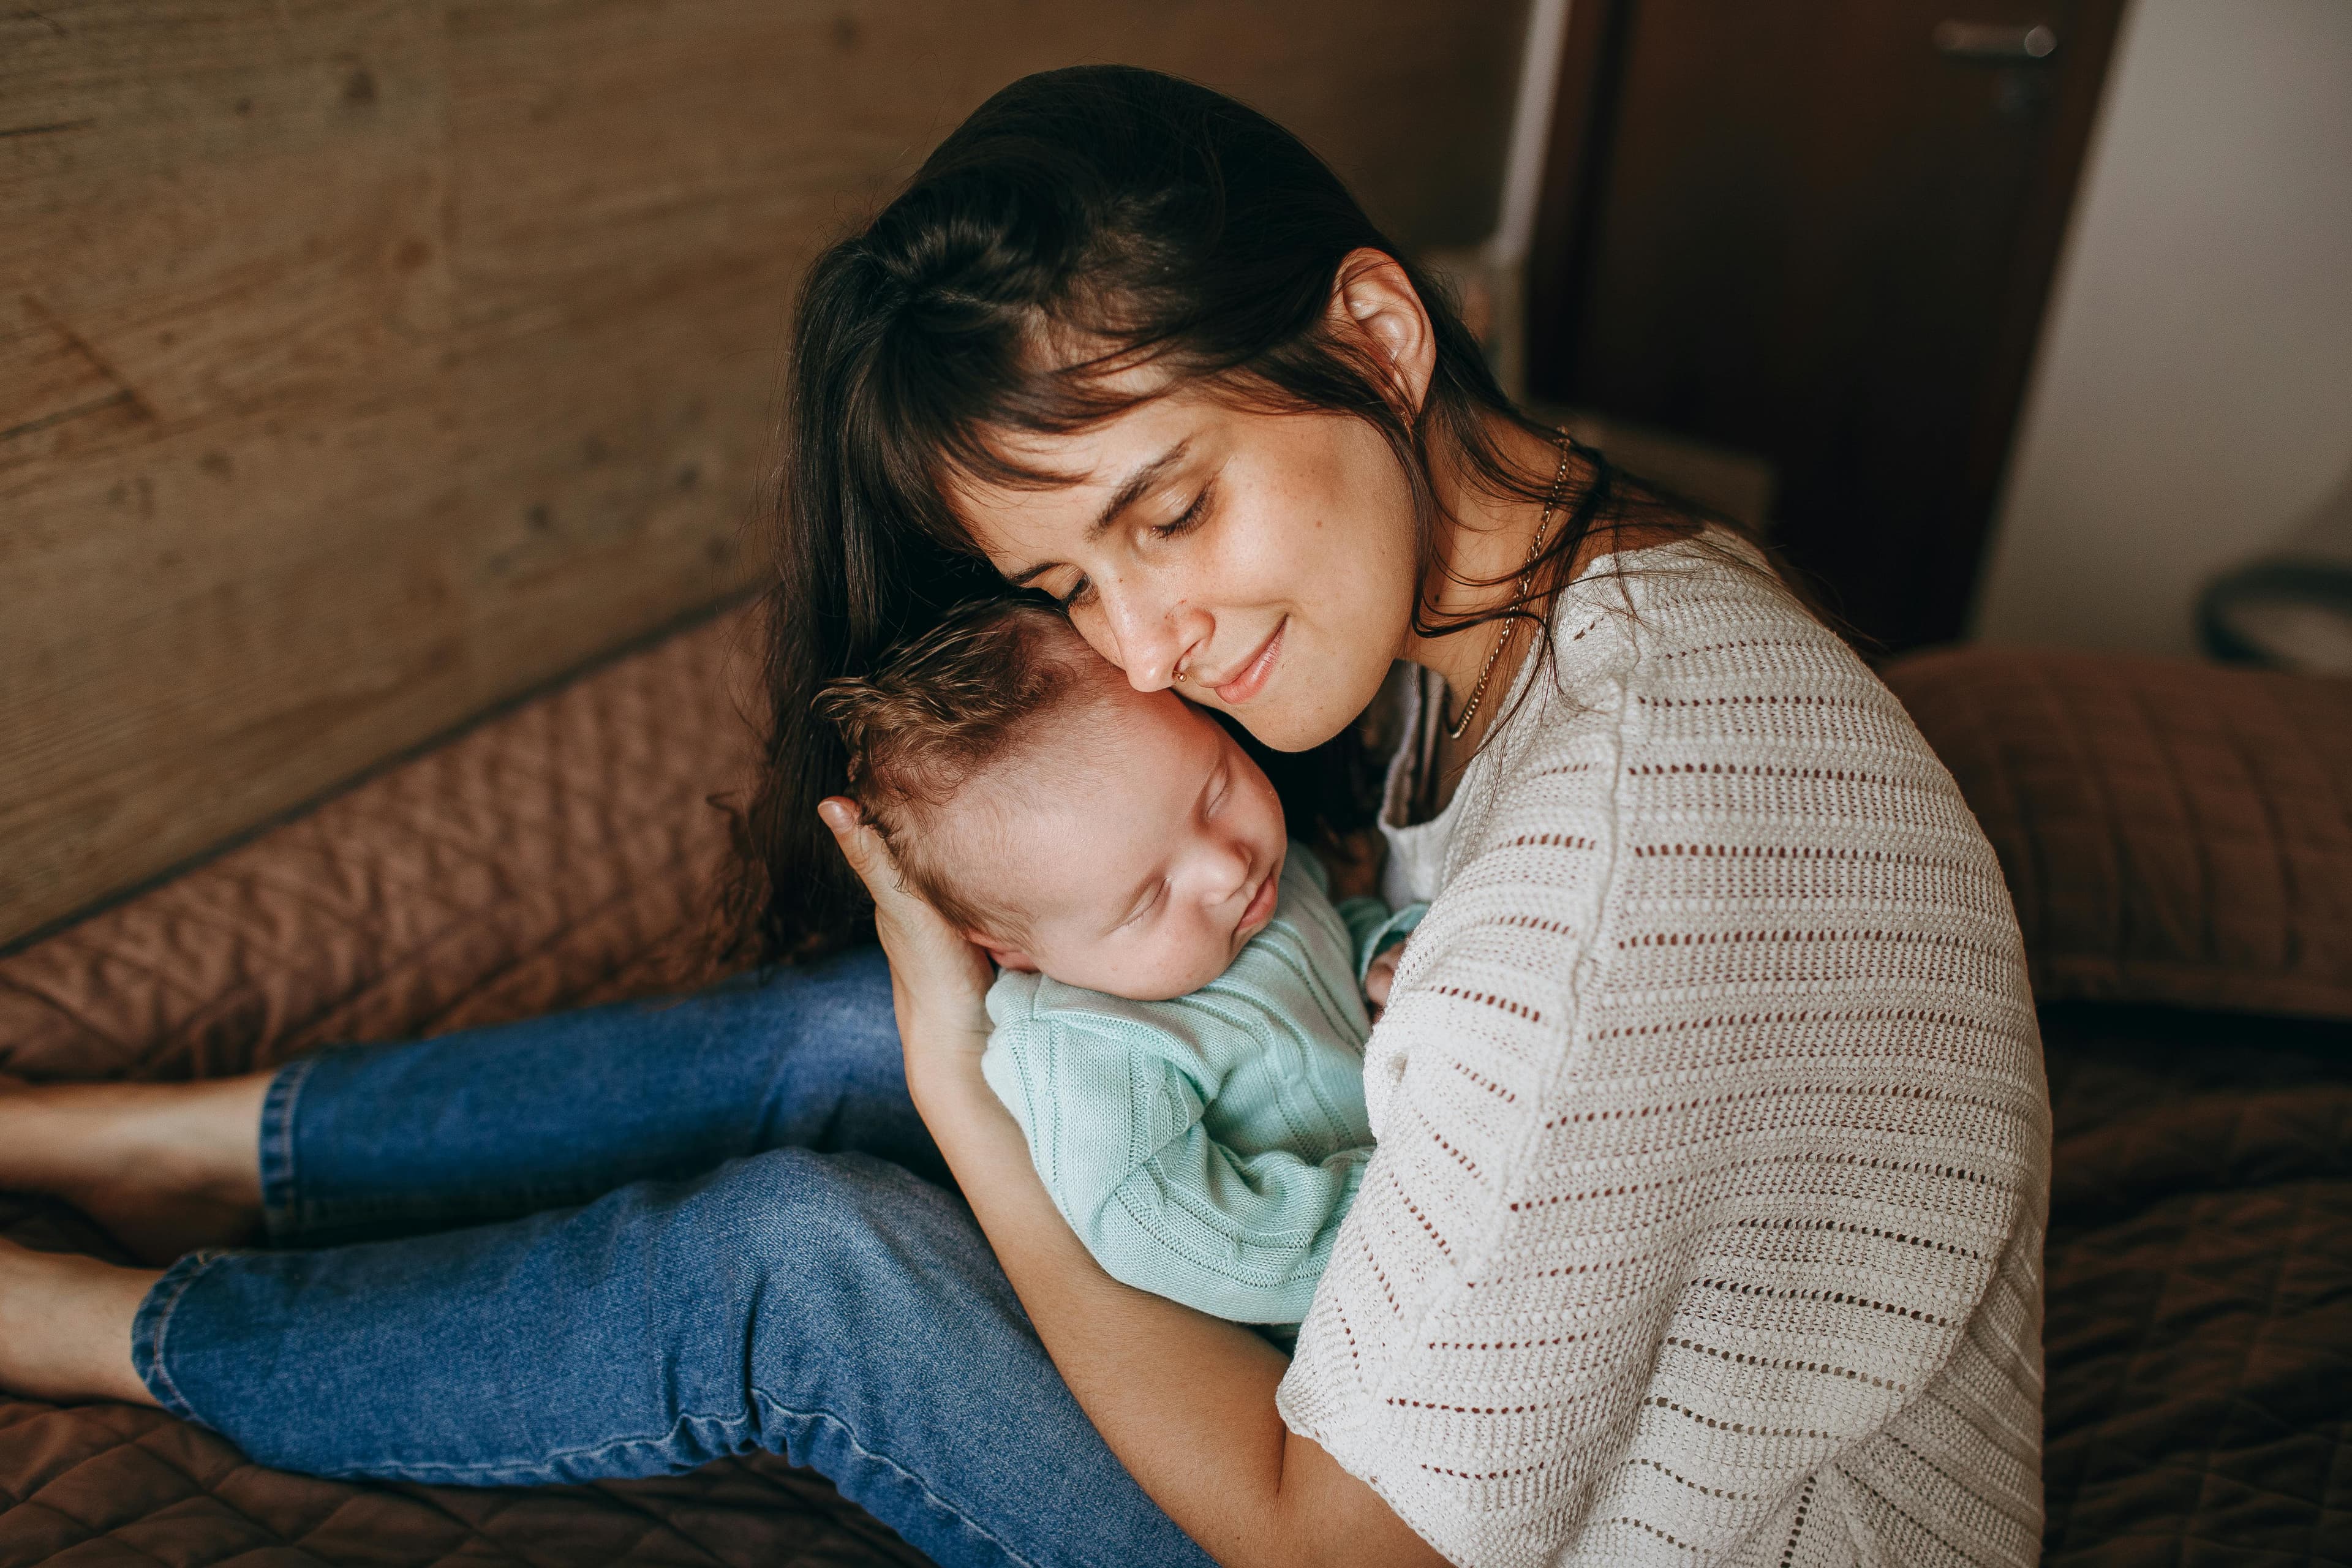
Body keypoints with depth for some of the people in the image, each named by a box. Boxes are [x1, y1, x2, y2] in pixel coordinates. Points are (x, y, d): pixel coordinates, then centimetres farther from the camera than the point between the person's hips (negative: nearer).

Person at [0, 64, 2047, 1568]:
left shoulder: (1609, 866, -36)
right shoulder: (1526, 583, -6)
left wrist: (967, 1096, -21)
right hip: (1486, 1368, 8)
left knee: (798, 1260, -18)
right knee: (868, 1024, -1)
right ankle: (178, 1144, 18)